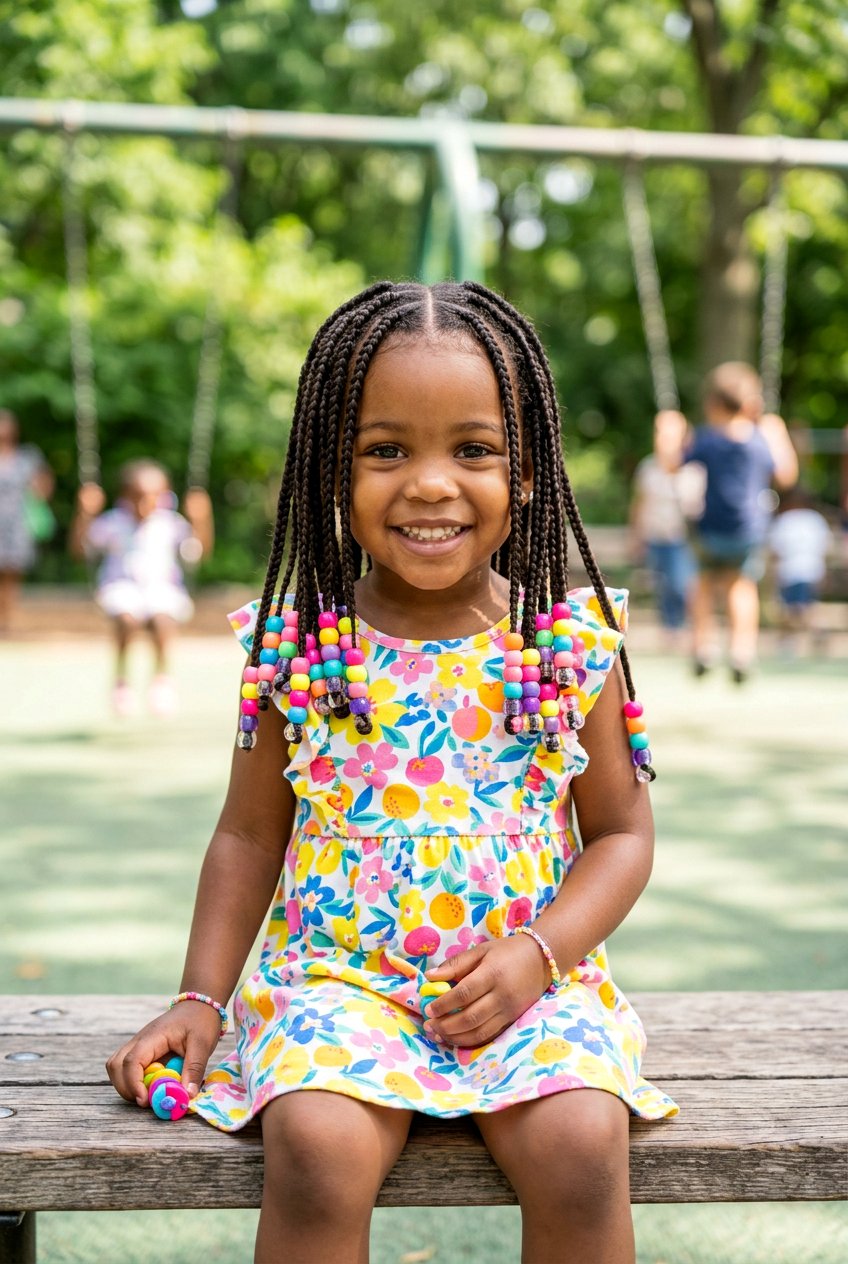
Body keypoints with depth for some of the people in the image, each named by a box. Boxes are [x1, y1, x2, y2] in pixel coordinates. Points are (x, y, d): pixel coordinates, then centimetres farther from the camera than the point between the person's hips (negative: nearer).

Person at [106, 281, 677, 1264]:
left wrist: (536, 952, -10)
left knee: (581, 1148, -25)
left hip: (526, 983, 1)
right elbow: (250, 835, 10)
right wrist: (199, 997, 3)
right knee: (317, 1148, -28)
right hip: (337, 972, 0)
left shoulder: (572, 641, -1)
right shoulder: (296, 645, -1)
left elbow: (622, 833, 6)